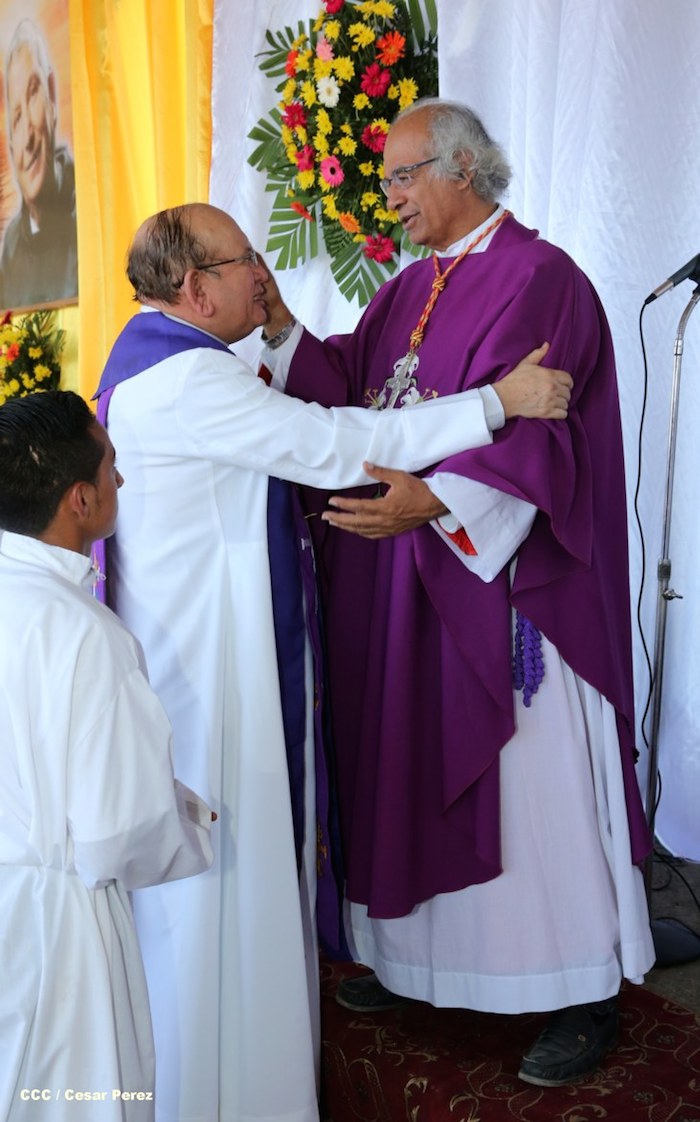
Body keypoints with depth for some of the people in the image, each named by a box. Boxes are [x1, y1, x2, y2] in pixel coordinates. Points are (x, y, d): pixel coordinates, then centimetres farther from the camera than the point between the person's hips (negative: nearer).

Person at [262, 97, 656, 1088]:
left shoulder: (539, 279, -11)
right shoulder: (408, 290, 15)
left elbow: (525, 434, -22)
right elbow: (351, 392, 9)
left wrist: (431, 501, -35)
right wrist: (282, 327, -2)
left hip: (501, 578, -8)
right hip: (406, 578, 8)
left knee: (532, 778, 1)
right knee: (415, 767, 14)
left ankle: (586, 993, 18)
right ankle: (416, 958, 32)